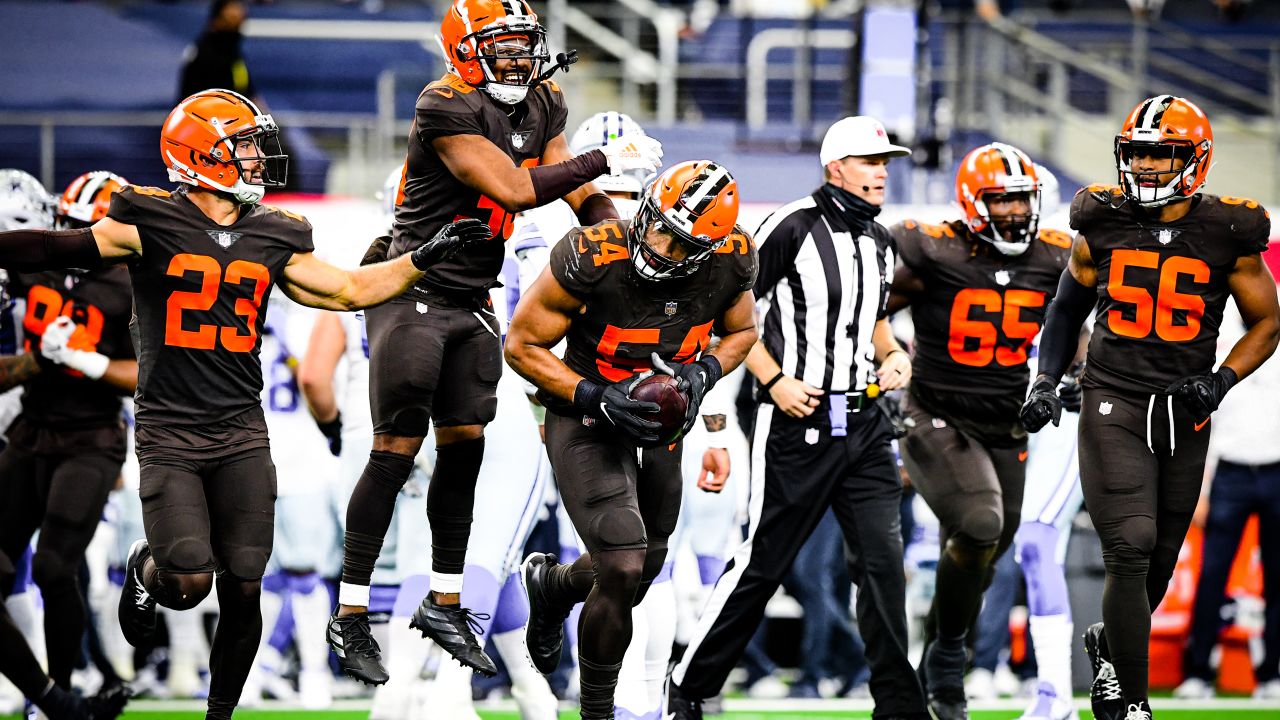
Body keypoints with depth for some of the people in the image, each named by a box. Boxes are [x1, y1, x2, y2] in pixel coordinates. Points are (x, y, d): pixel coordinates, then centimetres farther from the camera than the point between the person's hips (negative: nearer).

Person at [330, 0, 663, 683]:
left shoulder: (542, 106, 6)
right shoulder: (448, 108, -21)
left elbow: (579, 192, 7)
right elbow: (513, 190, -26)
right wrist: (605, 159, -23)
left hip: (472, 301, 8)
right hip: (415, 291, -8)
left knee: (465, 444, 8)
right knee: (397, 448, -7)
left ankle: (444, 603, 19)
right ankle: (349, 615, -2)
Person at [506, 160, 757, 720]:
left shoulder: (733, 259, -17)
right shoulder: (591, 257, -30)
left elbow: (740, 330, 6)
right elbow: (523, 344, -17)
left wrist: (704, 373, -15)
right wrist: (596, 398, -27)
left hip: (657, 423, 5)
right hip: (586, 422, -5)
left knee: (642, 570, 20)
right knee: (624, 569, -17)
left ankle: (552, 586, 54)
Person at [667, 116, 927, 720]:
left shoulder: (880, 243, 13)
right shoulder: (794, 227, -10)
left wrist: (894, 356, 8)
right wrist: (775, 381, -14)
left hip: (862, 421, 6)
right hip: (798, 420, -6)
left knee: (882, 561, -1)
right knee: (764, 562, 0)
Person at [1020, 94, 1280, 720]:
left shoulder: (1226, 237, -5)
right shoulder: (1102, 227, 0)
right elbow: (1068, 309, 16)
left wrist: (1221, 381, -8)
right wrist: (1045, 383, 4)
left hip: (1184, 414, 1)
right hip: (1114, 406, -1)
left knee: (1159, 560, 12)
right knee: (1129, 553, -14)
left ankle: (1110, 644, 42)